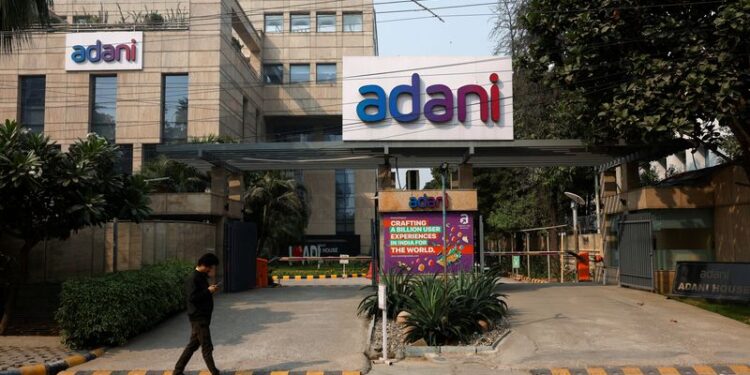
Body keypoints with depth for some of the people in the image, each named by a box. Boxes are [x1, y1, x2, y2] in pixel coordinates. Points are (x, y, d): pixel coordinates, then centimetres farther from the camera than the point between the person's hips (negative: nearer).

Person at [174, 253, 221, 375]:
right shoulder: (193, 279, -17)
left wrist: (211, 290, 4)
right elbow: (192, 297, -25)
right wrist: (208, 291, -20)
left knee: (193, 345, 16)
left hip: (203, 317, 10)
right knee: (207, 347, -3)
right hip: (198, 318, -10)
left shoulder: (202, 277, 13)